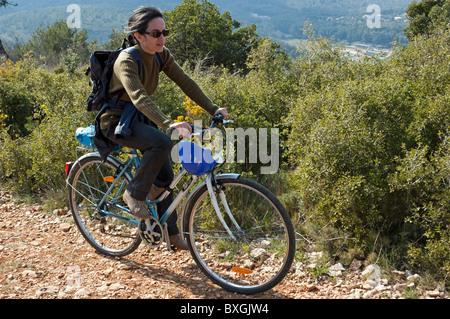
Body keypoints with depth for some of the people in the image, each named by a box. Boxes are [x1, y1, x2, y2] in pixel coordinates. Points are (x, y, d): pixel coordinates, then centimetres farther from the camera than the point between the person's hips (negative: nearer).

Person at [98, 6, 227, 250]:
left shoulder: (161, 56, -4)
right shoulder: (126, 61, -25)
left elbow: (185, 82, -7)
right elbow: (139, 98, -39)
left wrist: (212, 109, -18)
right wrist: (168, 124, -53)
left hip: (141, 119, 7)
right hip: (116, 122, -7)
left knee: (165, 176, 3)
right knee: (162, 142, -33)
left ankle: (169, 232, 18)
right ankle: (134, 193, -13)